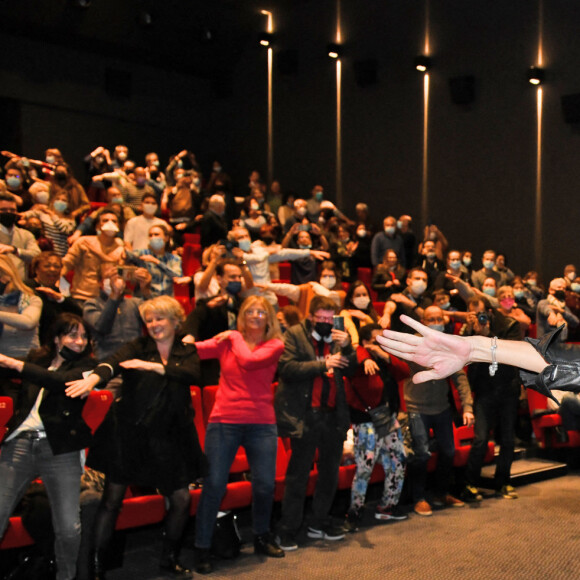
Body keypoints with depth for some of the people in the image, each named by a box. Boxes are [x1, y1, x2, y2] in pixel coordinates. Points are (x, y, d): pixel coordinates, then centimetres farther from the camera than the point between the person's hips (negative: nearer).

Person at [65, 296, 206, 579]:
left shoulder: (187, 351, 5)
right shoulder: (138, 346, -1)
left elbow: (192, 373, -17)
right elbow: (114, 361, -22)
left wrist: (154, 366, -30)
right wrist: (94, 377, -44)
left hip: (169, 436, 2)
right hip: (128, 432, -2)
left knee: (181, 499, 5)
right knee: (112, 500, -1)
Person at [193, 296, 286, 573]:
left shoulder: (274, 345, 2)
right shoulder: (228, 340, 5)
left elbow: (249, 361, -17)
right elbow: (196, 349, -9)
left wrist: (236, 338, -3)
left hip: (261, 424, 1)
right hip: (224, 422, -1)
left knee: (265, 484, 3)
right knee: (214, 485, -4)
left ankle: (261, 537, 28)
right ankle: (201, 548, 8)